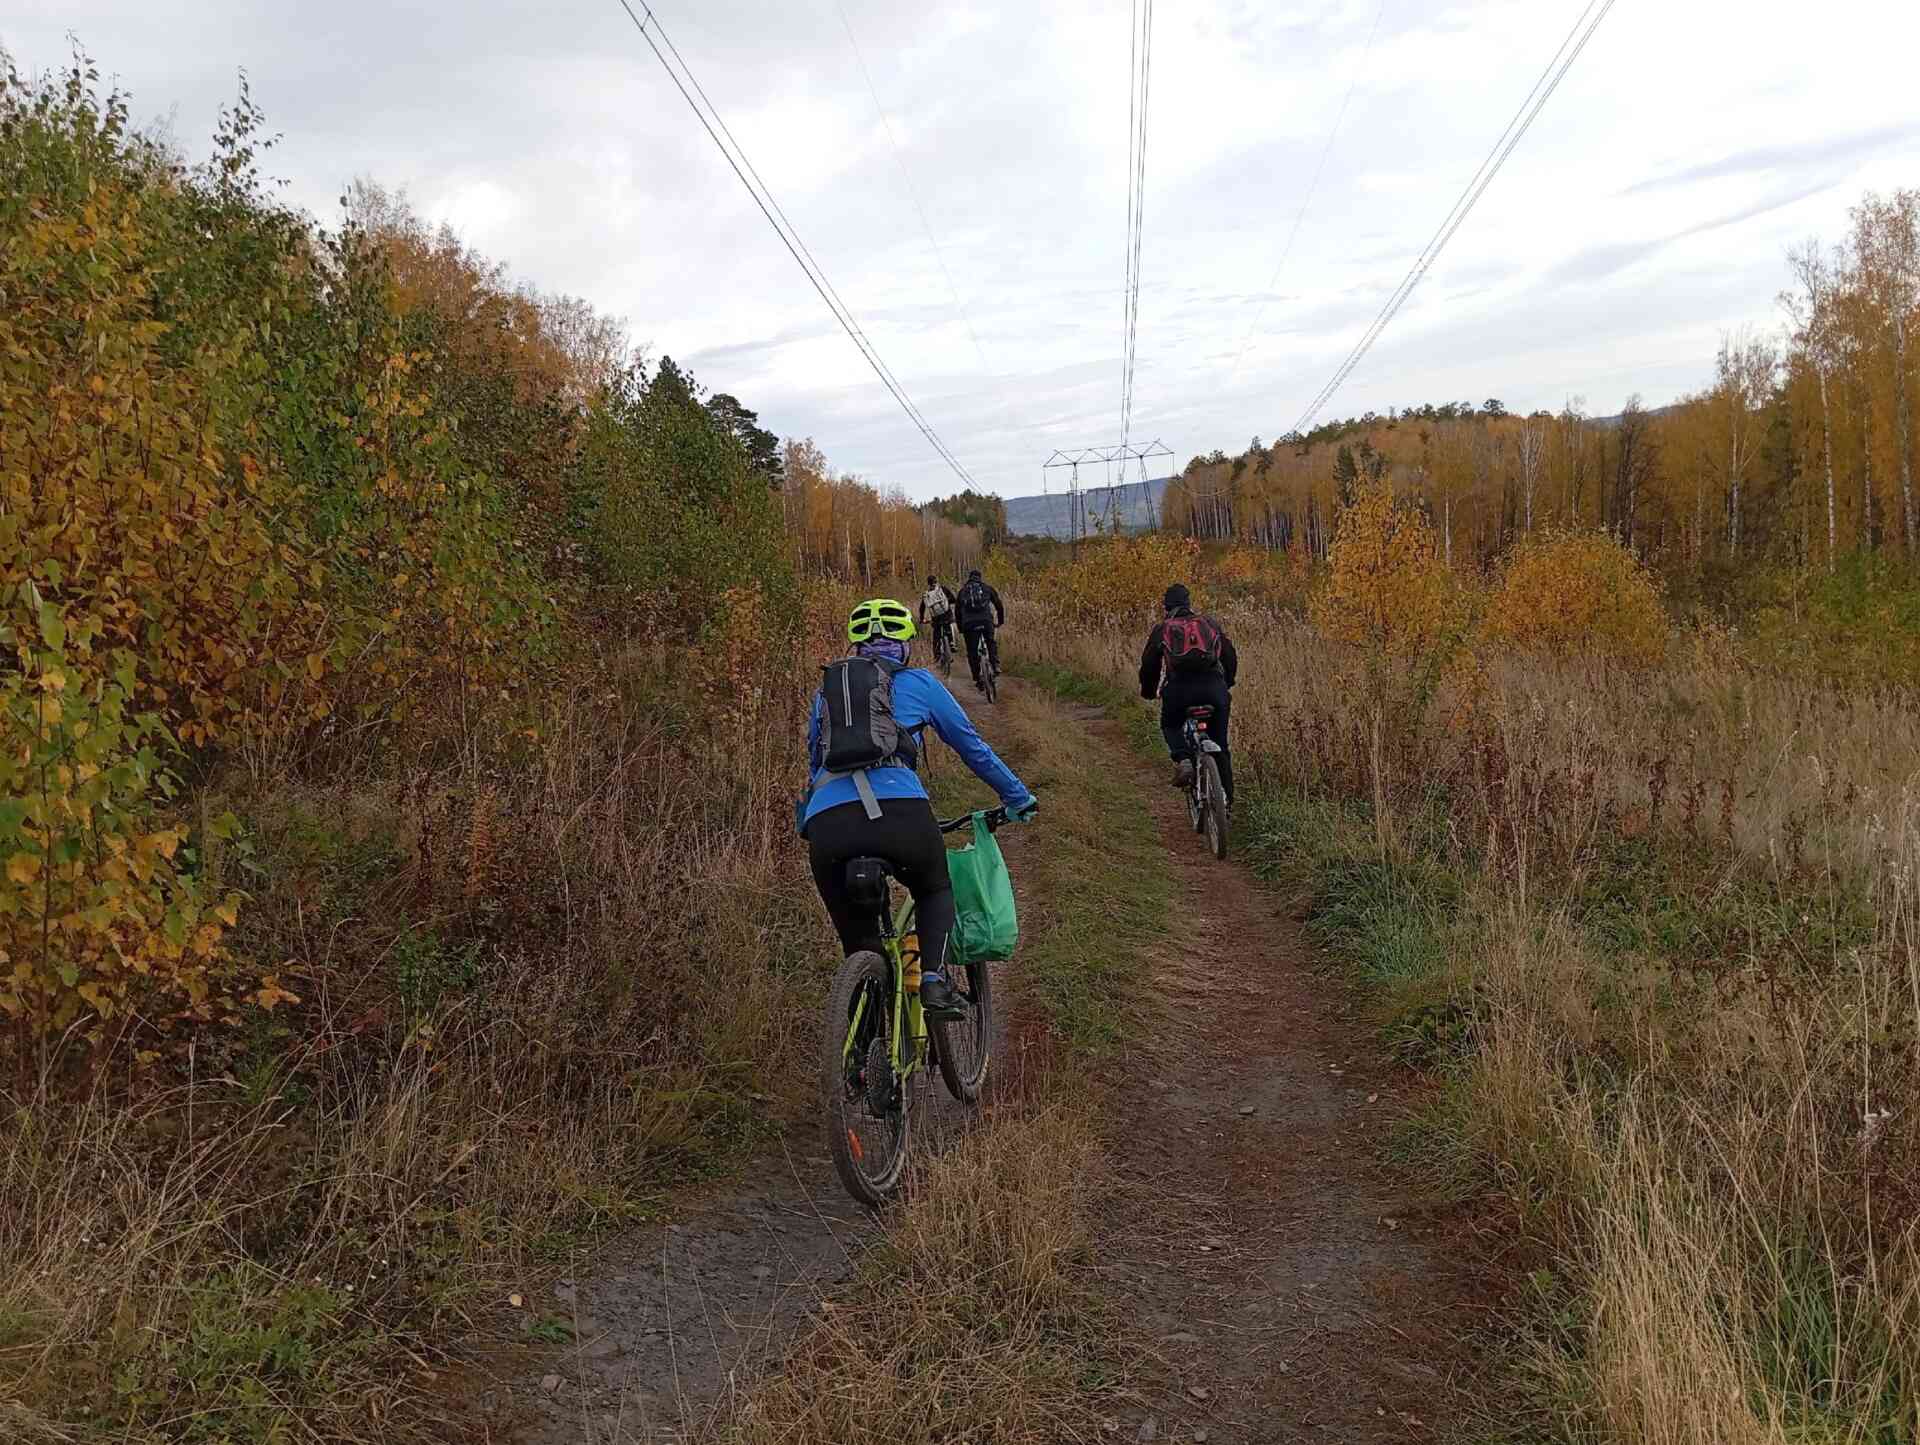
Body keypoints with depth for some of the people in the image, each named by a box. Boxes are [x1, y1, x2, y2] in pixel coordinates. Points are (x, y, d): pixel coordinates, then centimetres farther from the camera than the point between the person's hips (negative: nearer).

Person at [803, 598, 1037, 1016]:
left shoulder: (825, 693, 29)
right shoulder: (917, 682, 20)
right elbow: (972, 746, 27)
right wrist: (1018, 797, 40)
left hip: (825, 825, 2)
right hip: (899, 815, -2)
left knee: (857, 940, 20)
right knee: (935, 891, 28)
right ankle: (933, 981, 6)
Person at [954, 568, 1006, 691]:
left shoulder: (962, 591, 19)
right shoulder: (987, 588, 16)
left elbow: (957, 610, 20)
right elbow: (999, 605, 18)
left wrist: (960, 628, 28)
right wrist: (1000, 621, 31)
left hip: (969, 624, 0)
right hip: (986, 621, 0)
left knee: (972, 652, 10)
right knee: (991, 644, 26)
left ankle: (977, 679, 8)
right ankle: (996, 667, 10)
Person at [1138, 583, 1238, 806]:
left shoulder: (1161, 629, 15)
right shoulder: (1211, 623, 20)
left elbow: (1149, 664, 16)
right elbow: (1231, 657, 22)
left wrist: (1148, 692, 34)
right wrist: (1227, 683, 39)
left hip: (1179, 689, -1)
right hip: (1214, 686, 1)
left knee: (1170, 726, 28)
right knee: (1220, 746, 15)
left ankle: (1183, 760, -1)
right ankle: (1226, 799, 15)